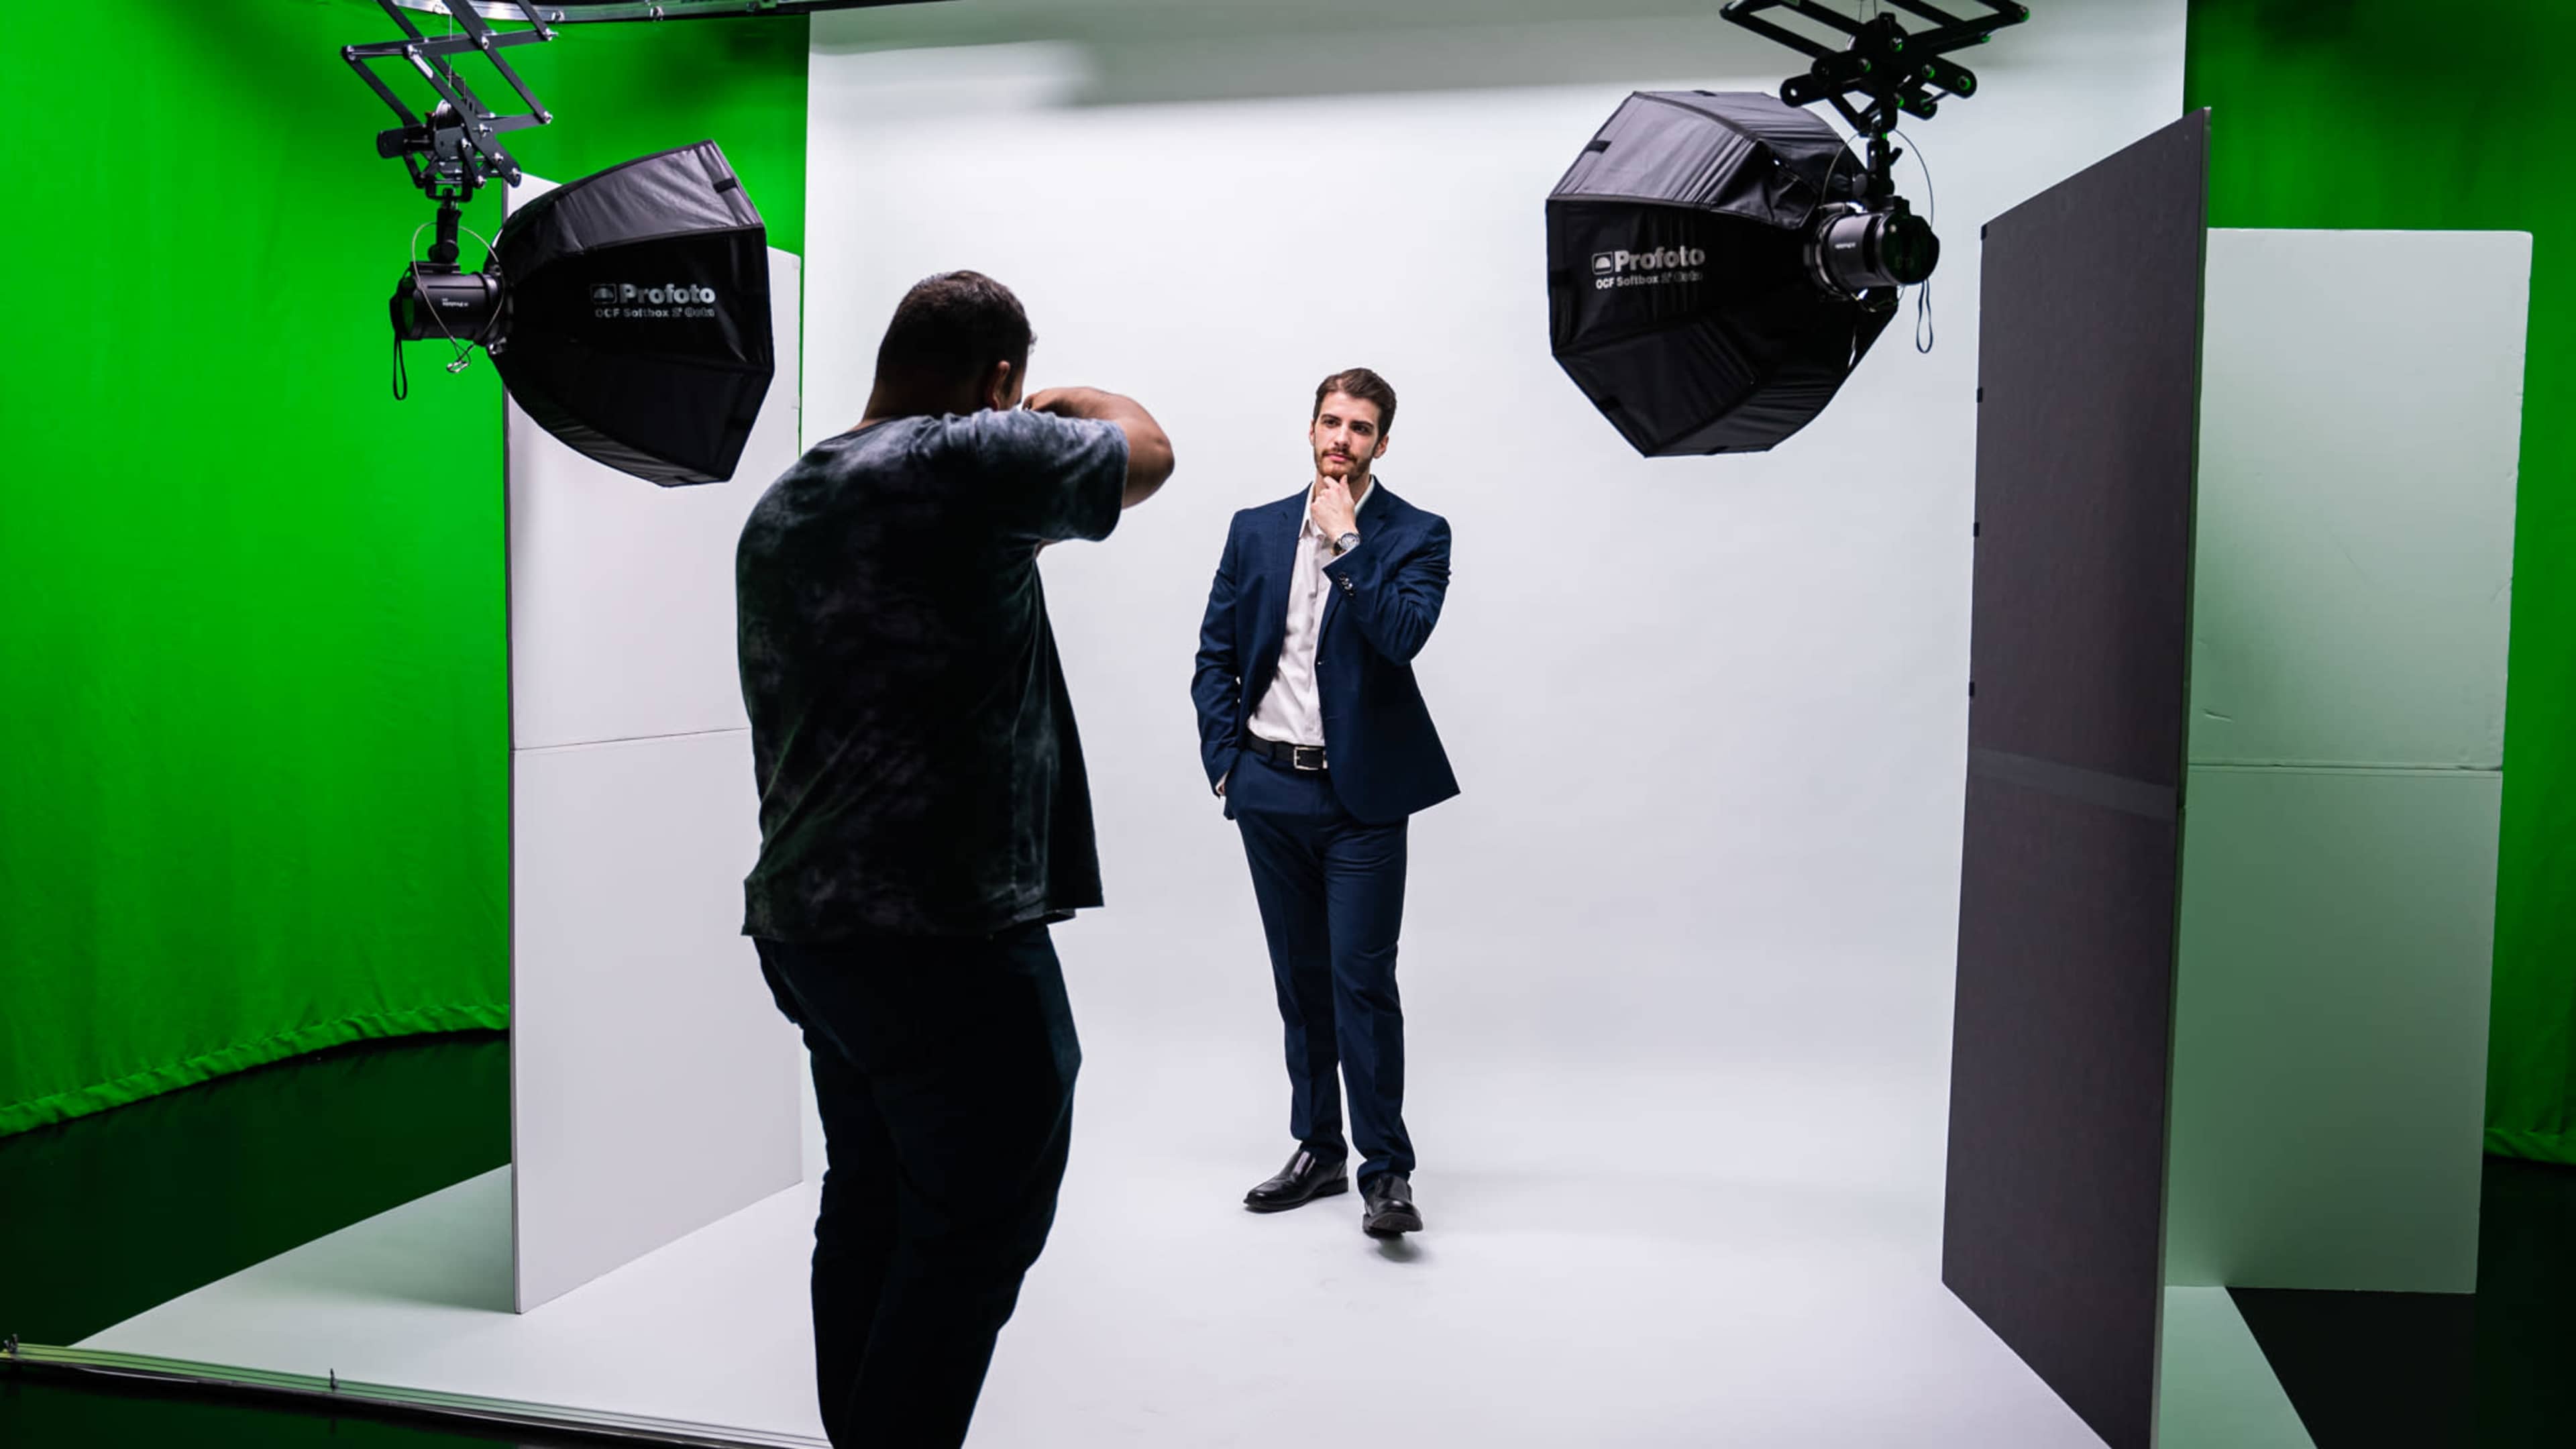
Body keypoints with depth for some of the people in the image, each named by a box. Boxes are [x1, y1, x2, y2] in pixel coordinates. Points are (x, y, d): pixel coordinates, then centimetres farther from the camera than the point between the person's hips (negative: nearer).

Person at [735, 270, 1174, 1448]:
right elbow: (1146, 451, 4)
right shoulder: (972, 463, -11)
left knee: (871, 1209, 17)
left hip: (804, 922, 9)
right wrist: (1066, 403, 20)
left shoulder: (778, 508, 14)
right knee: (978, 1230, 2)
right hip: (950, 941, -9)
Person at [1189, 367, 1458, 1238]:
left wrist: (1347, 538, -15)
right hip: (1269, 790, 4)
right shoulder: (1255, 530, 10)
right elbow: (1214, 656, 11)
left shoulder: (1416, 535, -1)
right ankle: (1318, 1150, 25)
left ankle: (1386, 1171, 4)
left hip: (1360, 795, -4)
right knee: (1300, 978, 13)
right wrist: (1224, 759, 2)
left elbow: (1403, 634, -19)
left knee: (1363, 981, -6)